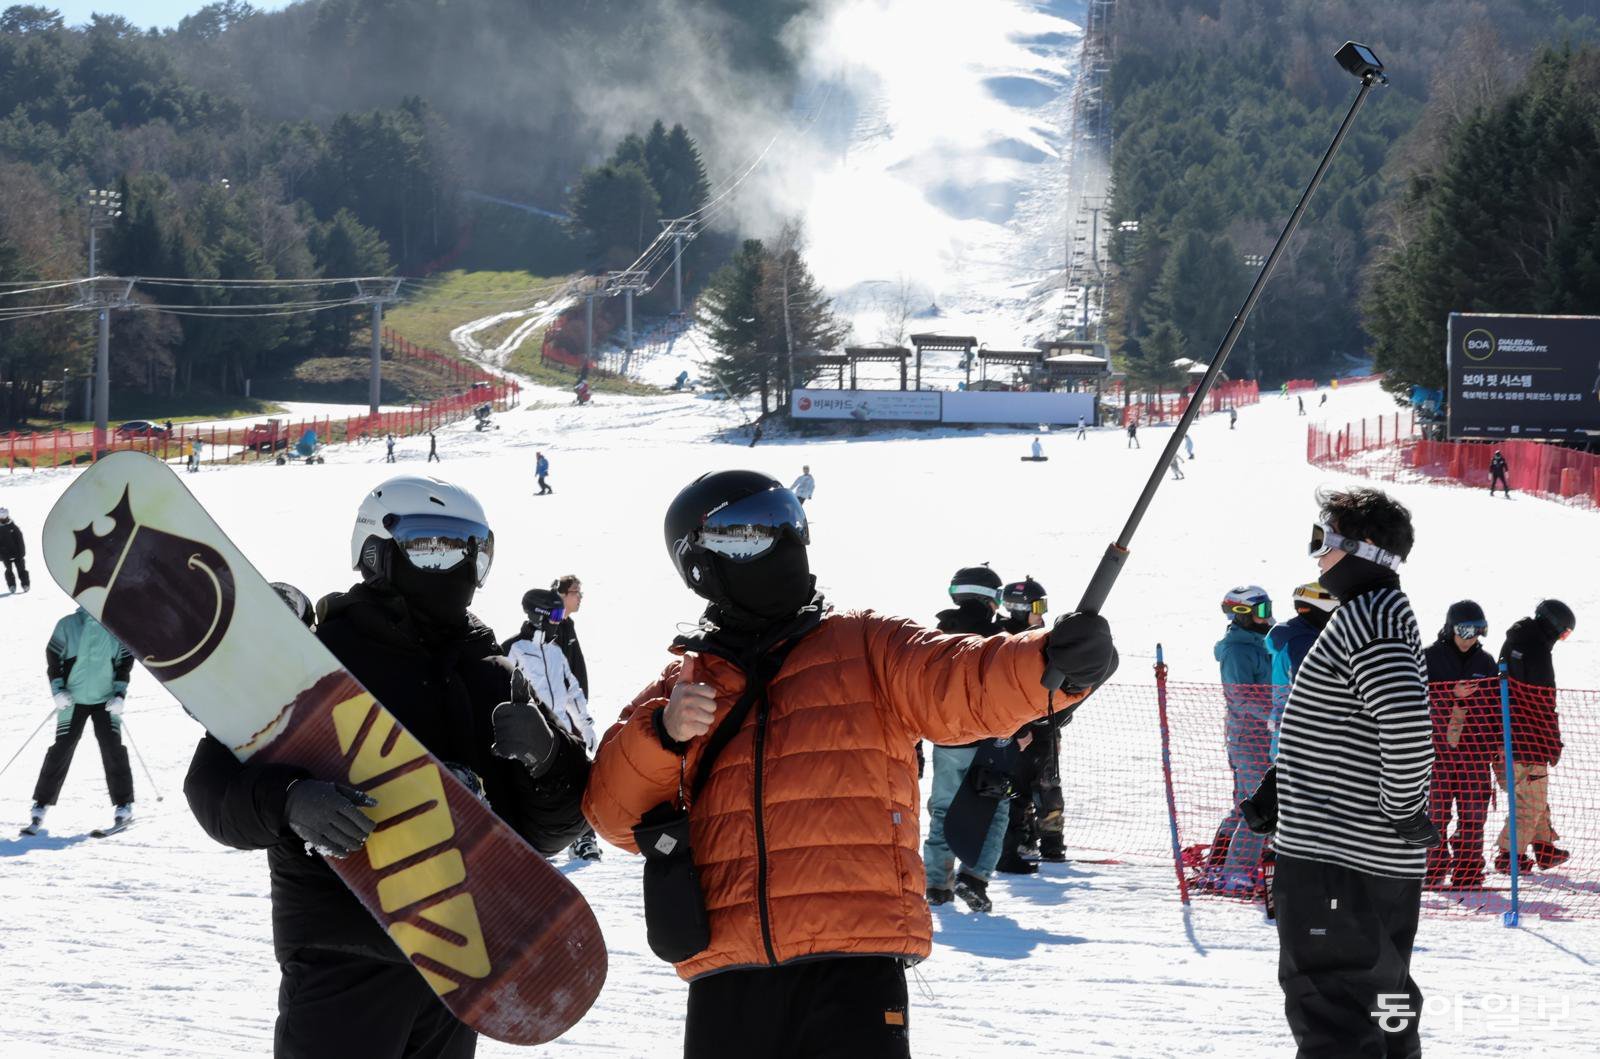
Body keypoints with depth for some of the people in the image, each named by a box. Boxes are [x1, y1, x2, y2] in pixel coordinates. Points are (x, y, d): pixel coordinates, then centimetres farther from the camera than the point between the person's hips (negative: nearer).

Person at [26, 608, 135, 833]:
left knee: (113, 749, -7)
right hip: (73, 699, -1)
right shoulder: (68, 626, -8)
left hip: (106, 700, 1)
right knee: (61, 749, -3)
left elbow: (125, 662, 6)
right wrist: (58, 690, -9)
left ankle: (123, 804, 3)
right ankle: (41, 804, 8)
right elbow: (53, 657, -1)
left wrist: (120, 694, -3)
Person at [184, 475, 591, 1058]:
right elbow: (215, 782, -11)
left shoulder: (494, 679, 10)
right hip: (344, 961, -6)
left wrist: (548, 758, -11)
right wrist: (288, 799, -32)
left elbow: (544, 831, 10)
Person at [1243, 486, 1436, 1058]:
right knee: (1381, 1003, 19)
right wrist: (1277, 787, 19)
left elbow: (1407, 723, -29)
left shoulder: (1369, 617, -16)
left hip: (1337, 864, -11)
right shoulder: (1371, 612, 18)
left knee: (1330, 1012, -9)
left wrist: (1405, 810, -18)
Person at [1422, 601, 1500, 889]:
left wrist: (1496, 745, 9)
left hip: (1475, 749, 3)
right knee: (1435, 813, -1)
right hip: (1436, 748, -3)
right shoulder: (1430, 658, -1)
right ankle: (1435, 871, 9)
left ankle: (1468, 873, 8)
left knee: (1473, 816, 2)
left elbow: (1495, 707, 15)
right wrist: (1453, 694, -18)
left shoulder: (1485, 662, 10)